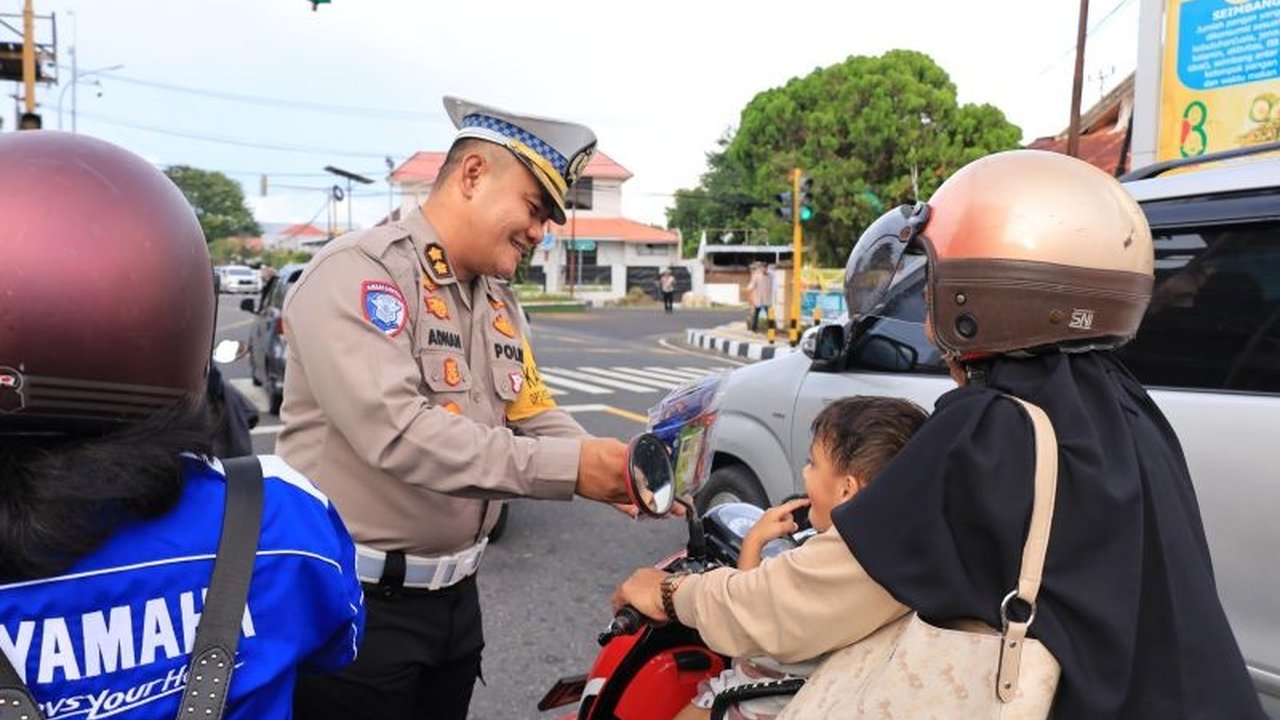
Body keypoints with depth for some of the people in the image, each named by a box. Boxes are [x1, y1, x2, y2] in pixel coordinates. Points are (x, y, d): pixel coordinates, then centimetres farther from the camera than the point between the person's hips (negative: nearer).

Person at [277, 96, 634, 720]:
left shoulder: (500, 303, 11)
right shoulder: (358, 272, -17)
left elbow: (537, 419, 9)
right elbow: (396, 431, -29)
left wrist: (620, 470, -10)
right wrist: (568, 468, -29)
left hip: (454, 595, 8)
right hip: (354, 601, -8)